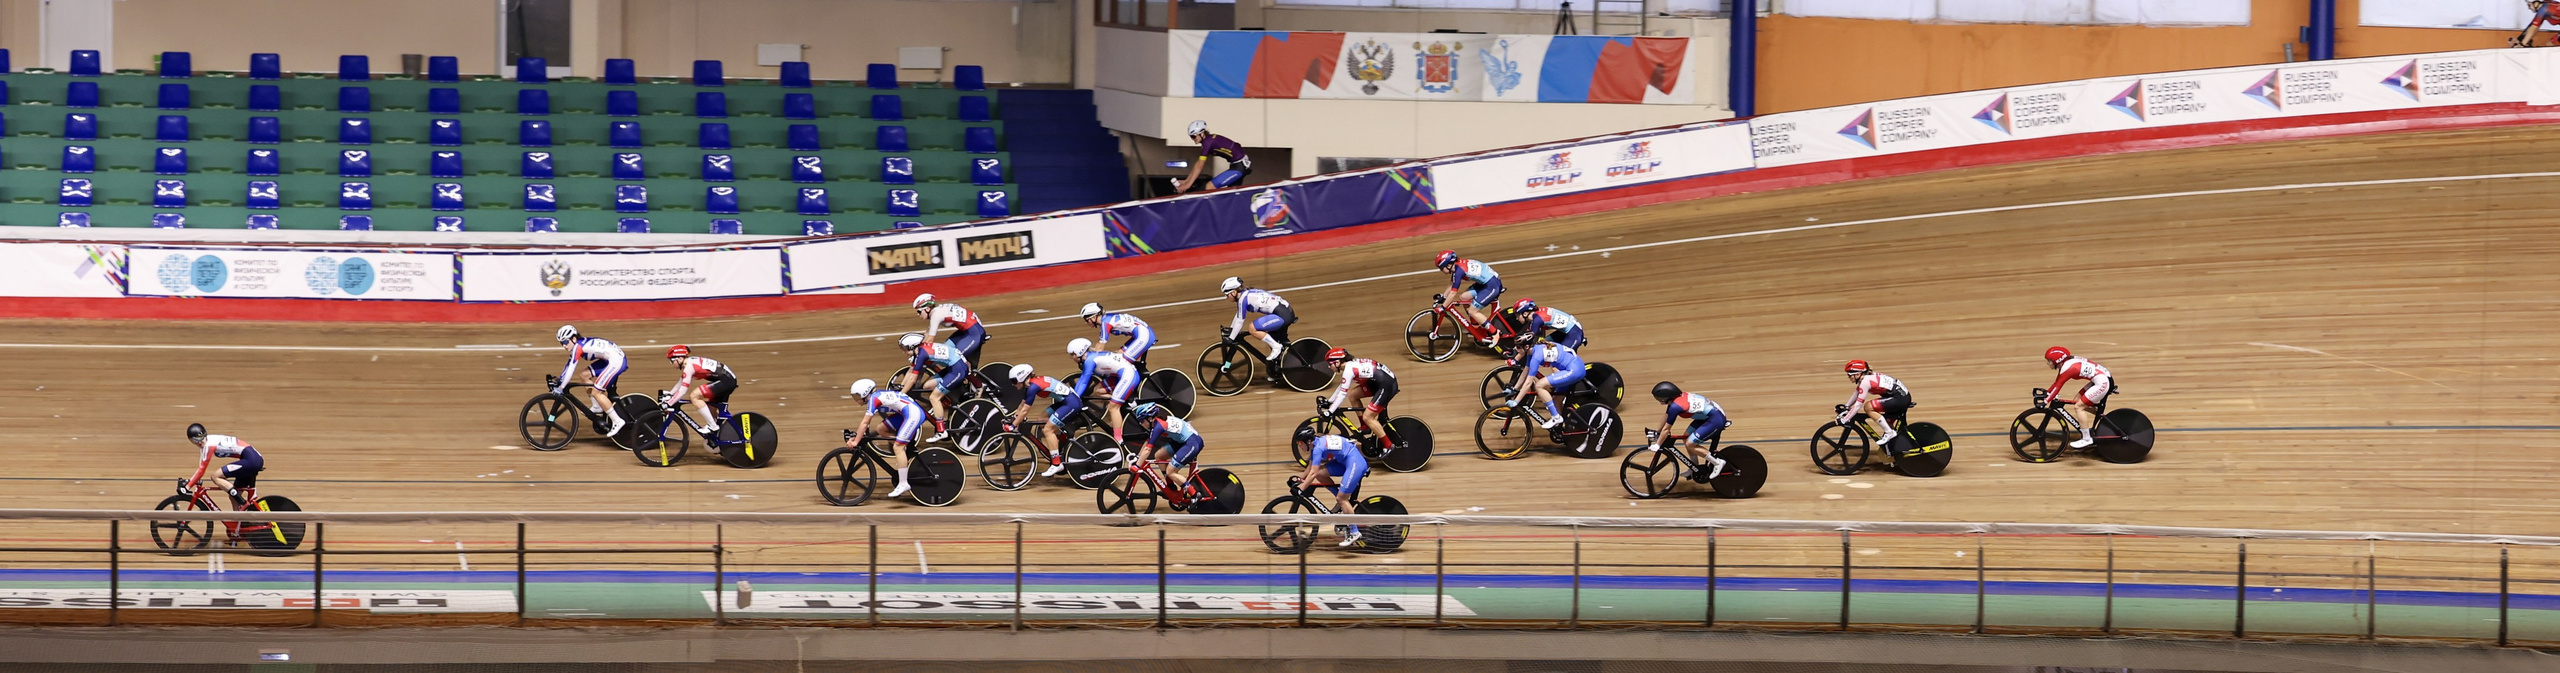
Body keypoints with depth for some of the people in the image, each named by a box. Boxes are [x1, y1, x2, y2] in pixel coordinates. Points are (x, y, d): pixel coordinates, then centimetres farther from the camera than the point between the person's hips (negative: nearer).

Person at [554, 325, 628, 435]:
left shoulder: (577, 347, -16)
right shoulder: (580, 343, 12)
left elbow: (570, 369, -19)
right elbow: (569, 367, 20)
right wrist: (559, 381, 21)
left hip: (617, 361, -10)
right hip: (609, 360, 10)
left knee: (595, 392, -10)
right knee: (584, 375, 14)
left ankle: (617, 422, -5)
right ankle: (597, 406, 19)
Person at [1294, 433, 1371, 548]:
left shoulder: (1318, 448, -20)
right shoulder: (1315, 445, 10)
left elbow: (1312, 473, -23)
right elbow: (1309, 471, 17)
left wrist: (1301, 488, -19)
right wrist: (1297, 478, 6)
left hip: (1356, 464, -9)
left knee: (1341, 498, -11)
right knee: (1320, 473, 1)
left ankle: (1354, 533, -4)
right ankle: (1341, 503, 12)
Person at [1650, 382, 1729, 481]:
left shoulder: (1675, 406, -23)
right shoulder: (1678, 397, 2)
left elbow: (1666, 429, -16)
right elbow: (1666, 415, 17)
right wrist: (1658, 431, 23)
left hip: (1715, 420, -10)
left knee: (1690, 445, -9)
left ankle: (1717, 463, 0)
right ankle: (1695, 468, 26)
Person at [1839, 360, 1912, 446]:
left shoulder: (1865, 381, -17)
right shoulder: (1868, 376, 9)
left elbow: (1858, 404, -18)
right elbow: (1856, 393, 23)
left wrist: (1844, 420, -13)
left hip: (1900, 399, -10)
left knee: (1868, 407, -14)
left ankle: (1890, 432, -7)